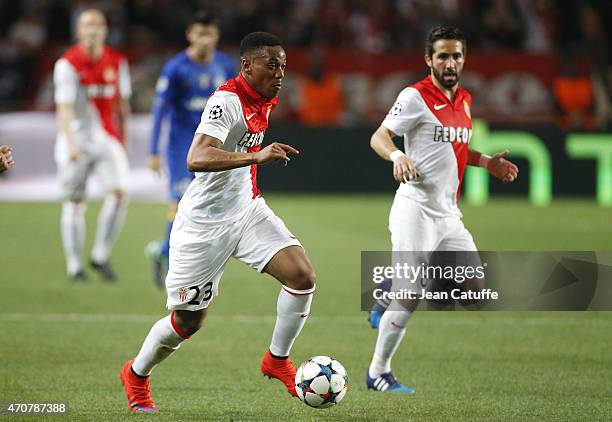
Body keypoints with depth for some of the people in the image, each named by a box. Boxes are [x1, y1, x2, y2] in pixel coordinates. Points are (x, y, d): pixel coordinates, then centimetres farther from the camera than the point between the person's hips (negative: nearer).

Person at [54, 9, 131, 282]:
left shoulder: (117, 62, 5)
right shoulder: (68, 64, -9)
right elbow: (64, 107, -15)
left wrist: (123, 139, 19)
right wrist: (71, 143, -26)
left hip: (108, 138, 3)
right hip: (78, 139, -3)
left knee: (119, 192, -14)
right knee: (74, 202, 3)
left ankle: (100, 256, 0)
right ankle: (74, 265, 13)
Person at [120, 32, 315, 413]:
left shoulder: (266, 100, 3)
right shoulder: (226, 102, -23)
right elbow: (197, 159, -39)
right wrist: (257, 156, -46)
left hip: (247, 210, 7)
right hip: (204, 224, -7)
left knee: (303, 276, -14)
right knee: (189, 320, 4)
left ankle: (277, 360, 6)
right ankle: (137, 375, 31)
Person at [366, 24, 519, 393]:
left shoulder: (464, 100, 14)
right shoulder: (416, 97, -9)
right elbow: (379, 137, -12)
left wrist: (486, 162, 13)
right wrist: (397, 155, -33)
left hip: (448, 214, 8)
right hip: (416, 209, -8)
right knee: (409, 297, -10)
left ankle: (391, 293, 17)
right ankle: (378, 373, 4)